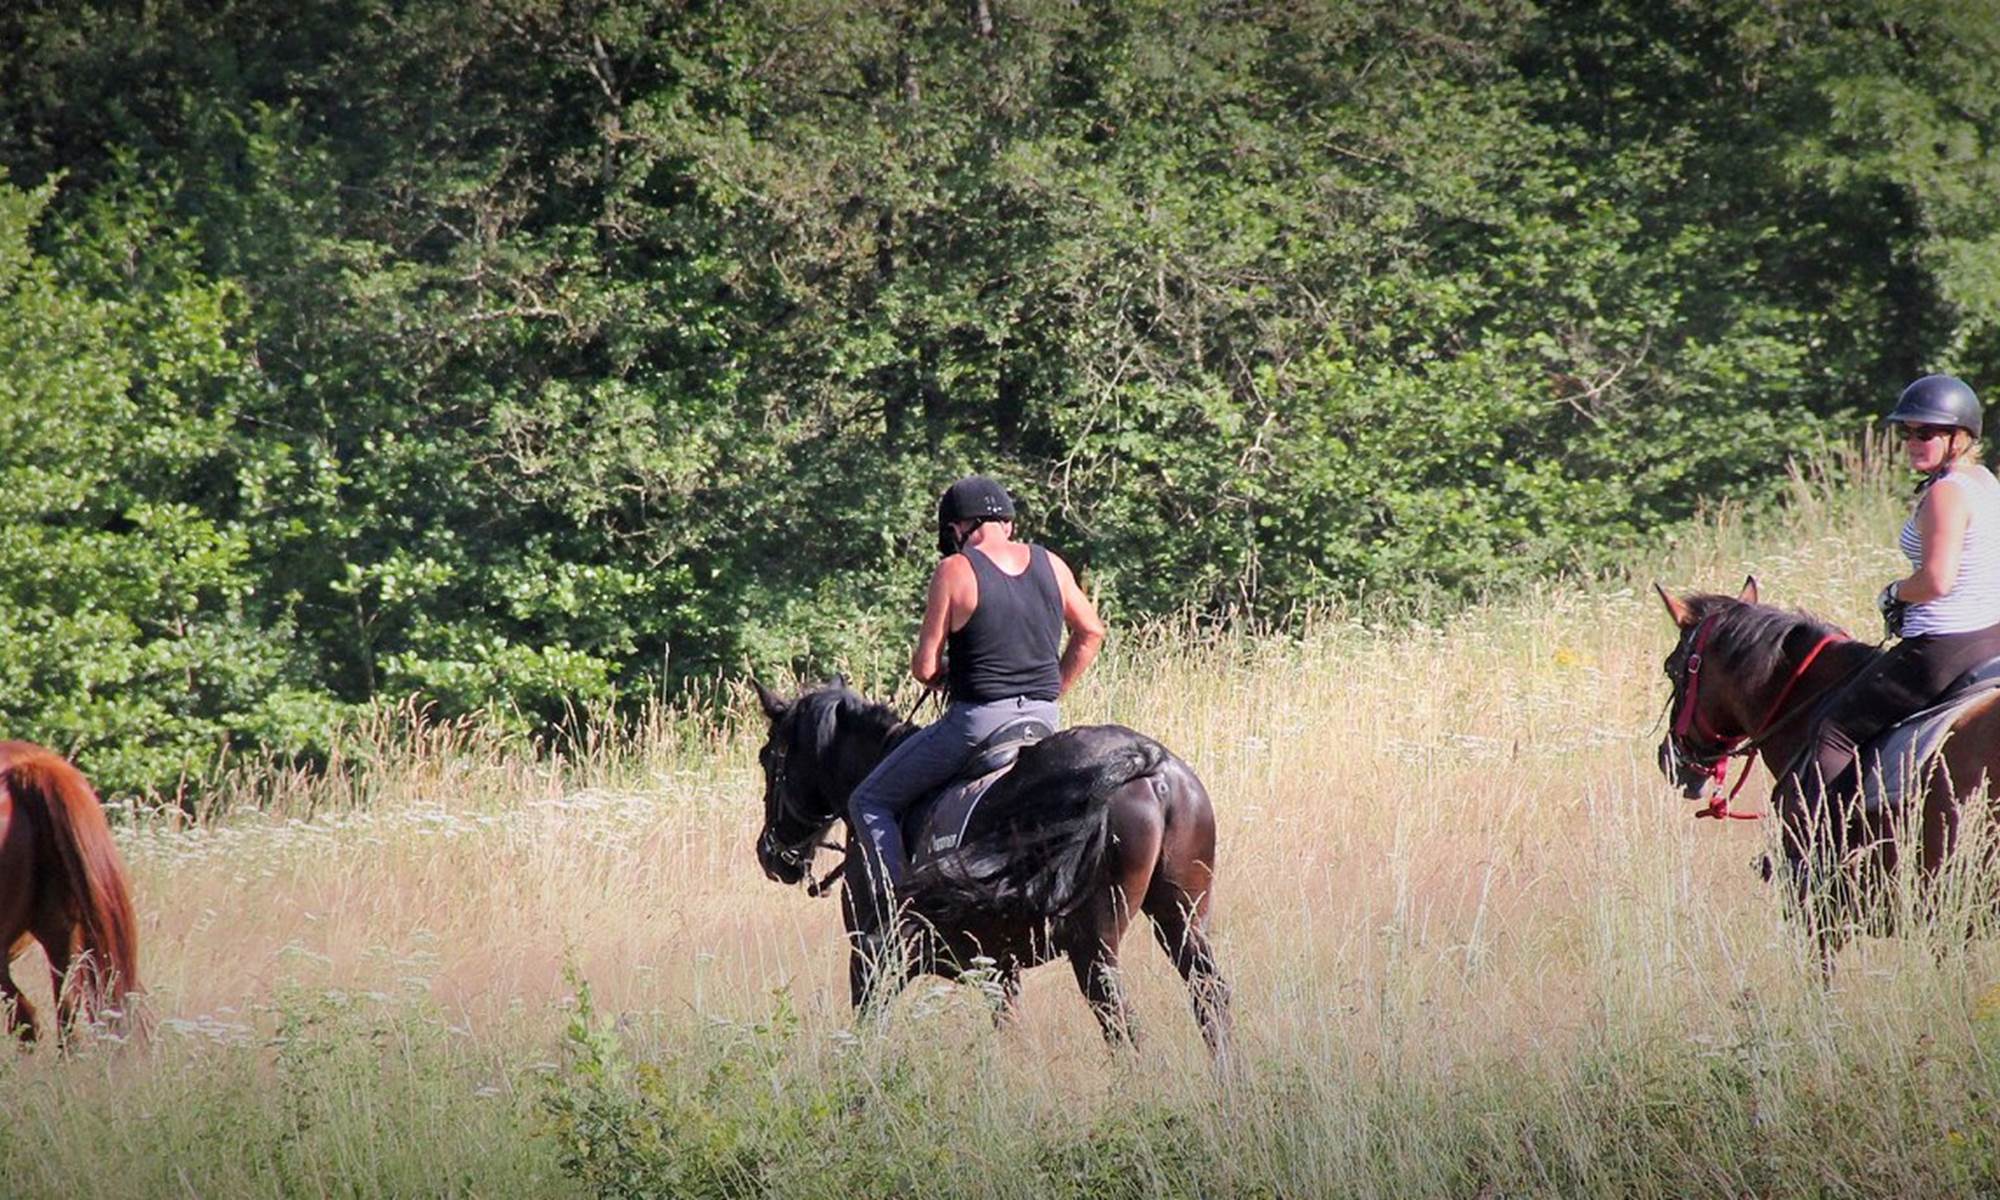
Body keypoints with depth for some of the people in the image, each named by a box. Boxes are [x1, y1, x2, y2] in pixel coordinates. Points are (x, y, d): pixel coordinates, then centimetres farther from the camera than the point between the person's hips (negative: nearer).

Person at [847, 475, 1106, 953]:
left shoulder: (955, 571, -9)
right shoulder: (1049, 564, 7)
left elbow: (924, 667, -8)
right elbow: (1091, 632, 16)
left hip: (977, 720, -6)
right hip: (1044, 719, 6)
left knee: (871, 803, 6)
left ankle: (890, 926, -5)